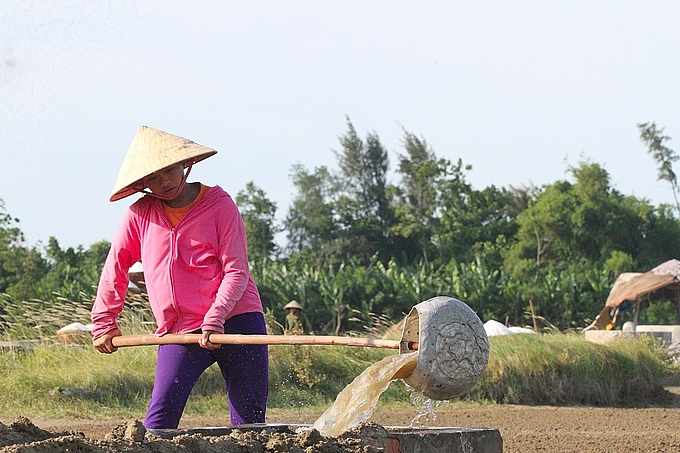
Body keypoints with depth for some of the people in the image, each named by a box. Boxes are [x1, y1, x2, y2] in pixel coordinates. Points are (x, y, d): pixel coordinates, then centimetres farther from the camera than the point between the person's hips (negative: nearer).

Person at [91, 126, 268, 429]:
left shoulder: (219, 204, -1)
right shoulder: (140, 215, 5)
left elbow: (236, 270, -5)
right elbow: (115, 268, 17)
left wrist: (215, 319, -17)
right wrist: (103, 323, 18)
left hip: (235, 320, -1)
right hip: (178, 330, 1)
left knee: (249, 421, -3)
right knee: (161, 415, -14)